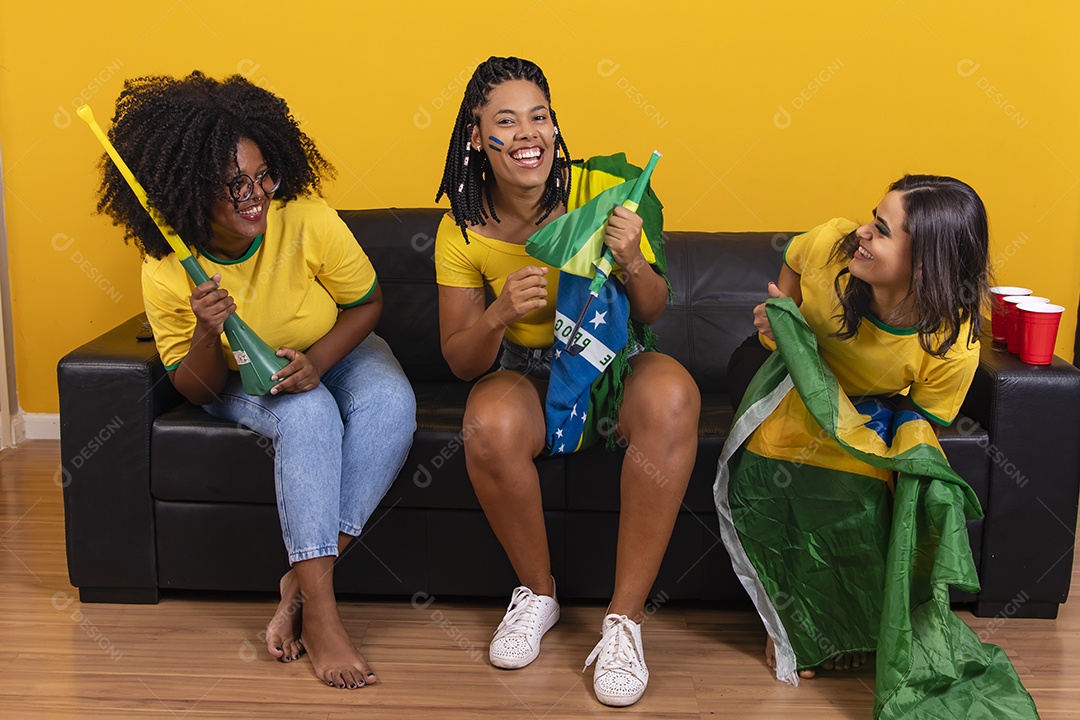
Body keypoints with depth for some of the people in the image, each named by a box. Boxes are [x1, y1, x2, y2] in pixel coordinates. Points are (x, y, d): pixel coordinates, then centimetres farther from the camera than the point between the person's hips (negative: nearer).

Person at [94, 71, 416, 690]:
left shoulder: (308, 220, -23)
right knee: (308, 415, -35)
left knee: (392, 404, -31)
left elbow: (368, 302, -8)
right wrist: (209, 335, -34)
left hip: (336, 354, 2)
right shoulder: (166, 270, -20)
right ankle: (319, 611, -32)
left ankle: (303, 582, -24)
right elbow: (195, 389, -11)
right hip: (244, 380, -1)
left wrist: (317, 360, -27)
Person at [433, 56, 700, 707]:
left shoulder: (598, 191, -12)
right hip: (528, 373, 0)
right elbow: (461, 362, -6)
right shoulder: (463, 231, -9)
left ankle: (625, 618, -23)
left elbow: (653, 312, -4)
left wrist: (632, 261, -27)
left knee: (672, 394, -34)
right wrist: (499, 315, -28)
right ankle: (538, 592, -5)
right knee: (490, 427, -34)